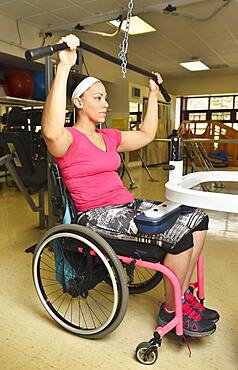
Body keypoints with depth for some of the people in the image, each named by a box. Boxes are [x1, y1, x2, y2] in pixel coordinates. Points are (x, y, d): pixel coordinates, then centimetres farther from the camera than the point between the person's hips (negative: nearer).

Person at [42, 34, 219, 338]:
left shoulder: (109, 137, 16)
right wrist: (64, 67, -34)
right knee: (180, 235, -23)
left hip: (127, 205, 8)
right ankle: (171, 311, 2)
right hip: (97, 215, -8)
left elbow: (146, 134, 26)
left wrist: (153, 94, 28)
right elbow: (52, 132, -33)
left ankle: (183, 295, 9)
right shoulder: (70, 139, -8)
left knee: (198, 218, -3)